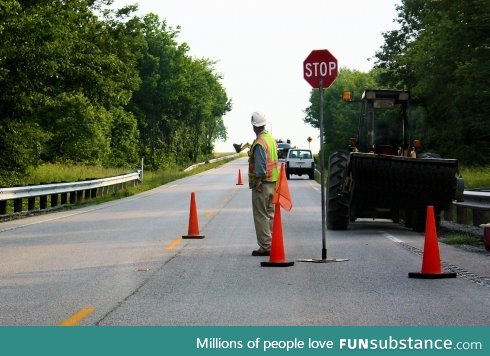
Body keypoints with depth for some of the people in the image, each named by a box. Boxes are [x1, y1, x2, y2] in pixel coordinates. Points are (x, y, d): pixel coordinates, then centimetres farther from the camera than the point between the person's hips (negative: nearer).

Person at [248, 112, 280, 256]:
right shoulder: (271, 139, 12)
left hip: (262, 183, -9)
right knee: (270, 214, 15)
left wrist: (258, 181, -19)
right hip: (273, 181, 9)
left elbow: (260, 165, -22)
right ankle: (271, 244, 20)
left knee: (261, 216, -5)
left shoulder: (259, 143, -16)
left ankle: (265, 247, -6)